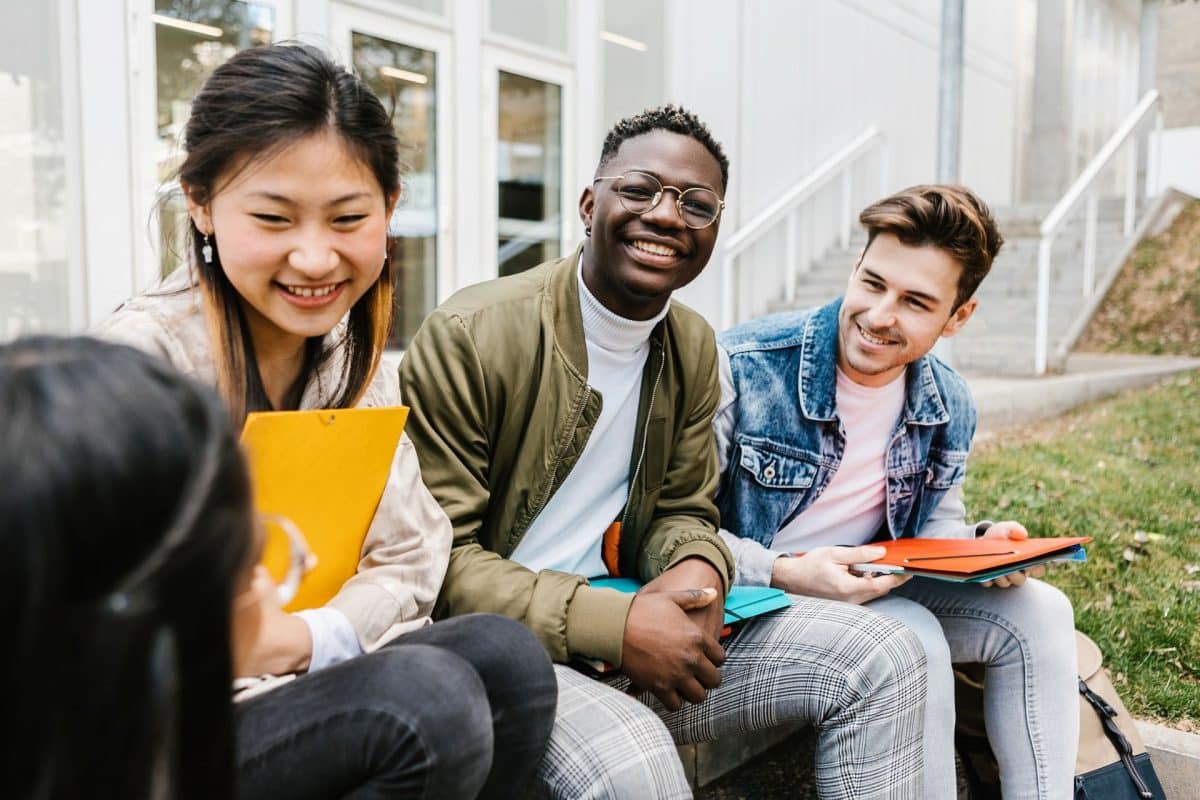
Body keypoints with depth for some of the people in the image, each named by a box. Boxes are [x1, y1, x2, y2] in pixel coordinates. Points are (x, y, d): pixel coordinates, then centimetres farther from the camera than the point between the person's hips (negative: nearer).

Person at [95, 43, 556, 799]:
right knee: (429, 699, -28)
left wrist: (305, 638, -17)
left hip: (305, 675, 6)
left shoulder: (354, 355, 3)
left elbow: (407, 563, 0)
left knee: (504, 653, -18)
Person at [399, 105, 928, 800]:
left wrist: (699, 570, -13)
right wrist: (611, 624, -25)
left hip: (629, 627, 6)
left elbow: (682, 511, 13)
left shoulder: (695, 348, 6)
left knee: (885, 657, -2)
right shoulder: (469, 336, -15)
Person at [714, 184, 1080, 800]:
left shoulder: (950, 408, -2)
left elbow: (935, 522, 13)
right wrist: (785, 574, -32)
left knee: (1038, 611, -6)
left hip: (871, 588, 7)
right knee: (914, 638, -29)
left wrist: (980, 544, -11)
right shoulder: (742, 367, -22)